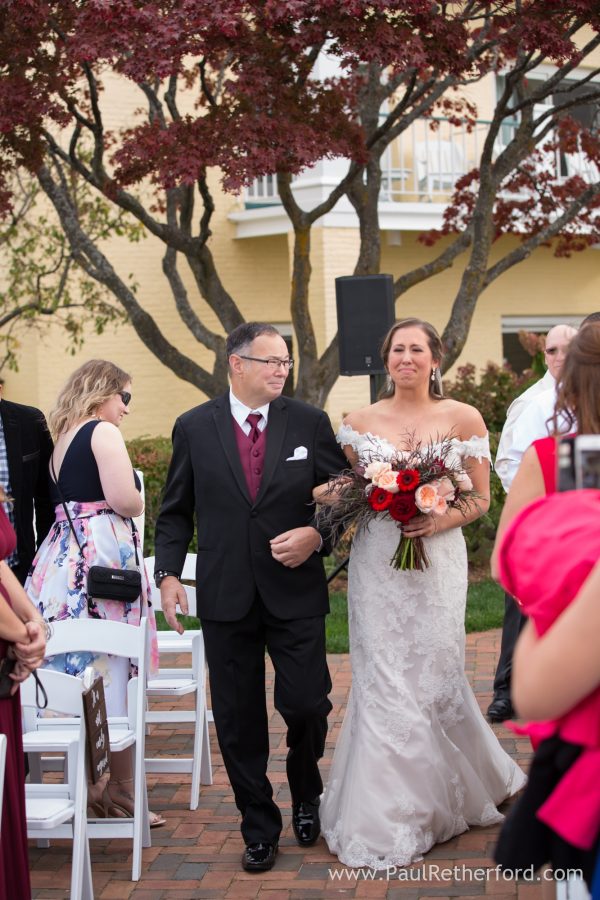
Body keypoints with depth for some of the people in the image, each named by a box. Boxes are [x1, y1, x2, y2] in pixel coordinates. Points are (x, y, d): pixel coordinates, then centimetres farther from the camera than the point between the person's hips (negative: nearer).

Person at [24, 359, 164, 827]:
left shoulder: (63, 439, 19)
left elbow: (68, 497, 17)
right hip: (102, 556, -9)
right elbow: (124, 499, -18)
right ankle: (120, 789, 2)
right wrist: (139, 500, 3)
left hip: (62, 556, 9)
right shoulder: (103, 433, -8)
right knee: (113, 676, -3)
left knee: (76, 674, 11)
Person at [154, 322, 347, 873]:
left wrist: (317, 534, -14)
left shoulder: (310, 423, 2)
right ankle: (259, 827, 22)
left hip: (295, 594, 0)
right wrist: (169, 572, -3)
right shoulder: (194, 428, 2)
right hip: (226, 597, 1)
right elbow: (176, 511, 7)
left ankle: (306, 796, 31)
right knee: (238, 719, 6)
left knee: (306, 704, -2)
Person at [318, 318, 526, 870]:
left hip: (437, 561, -1)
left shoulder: (463, 419, 1)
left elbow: (480, 499, 3)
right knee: (384, 682, -1)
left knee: (432, 676, 2)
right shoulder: (361, 422, 6)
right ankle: (388, 821, 10)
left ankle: (445, 797, 27)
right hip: (376, 563, 1)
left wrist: (439, 522, -14)